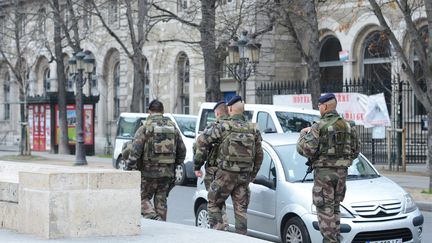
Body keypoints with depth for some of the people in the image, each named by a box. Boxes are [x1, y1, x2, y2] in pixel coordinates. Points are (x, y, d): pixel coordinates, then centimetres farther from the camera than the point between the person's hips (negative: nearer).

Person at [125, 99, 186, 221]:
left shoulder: (145, 128, -7)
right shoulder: (173, 127, 9)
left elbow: (135, 151, -14)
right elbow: (182, 150, 13)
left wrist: (129, 169, -10)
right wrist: (174, 164, 26)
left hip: (149, 172, -4)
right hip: (167, 173, 5)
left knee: (142, 198, 6)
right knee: (161, 201, 12)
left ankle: (154, 218, -16)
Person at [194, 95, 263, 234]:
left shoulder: (223, 126, -7)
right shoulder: (253, 130, 7)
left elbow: (202, 140, -7)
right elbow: (259, 155, 12)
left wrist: (198, 162, 5)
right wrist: (252, 174, 22)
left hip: (226, 174, -4)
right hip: (244, 176, 4)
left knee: (213, 204, 10)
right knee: (241, 210, 9)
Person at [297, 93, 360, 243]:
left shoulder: (318, 127, -11)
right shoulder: (348, 126, 8)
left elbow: (305, 149, -16)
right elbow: (355, 151, 12)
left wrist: (303, 134, 2)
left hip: (323, 173, -6)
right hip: (342, 172, 6)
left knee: (325, 209, -2)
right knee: (335, 208, 17)